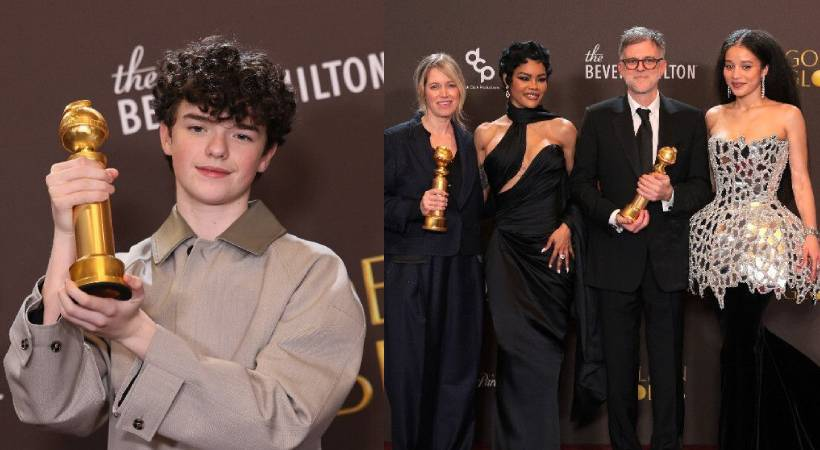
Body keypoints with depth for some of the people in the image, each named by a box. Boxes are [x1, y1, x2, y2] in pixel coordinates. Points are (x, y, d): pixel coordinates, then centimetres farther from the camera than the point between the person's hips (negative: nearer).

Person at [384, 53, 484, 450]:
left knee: (459, 372, 7)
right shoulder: (396, 140, -3)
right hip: (412, 272, -4)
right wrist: (417, 207, -20)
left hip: (462, 272, 4)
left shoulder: (471, 143, 12)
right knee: (410, 370, 2)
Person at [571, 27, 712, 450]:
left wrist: (670, 194, -17)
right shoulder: (598, 118, 3)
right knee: (619, 361, 10)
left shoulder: (690, 120, 4)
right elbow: (581, 182, 3)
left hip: (668, 256, 0)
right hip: (616, 256, 0)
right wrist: (613, 216, -13)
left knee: (668, 361, 8)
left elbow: (703, 188, 3)